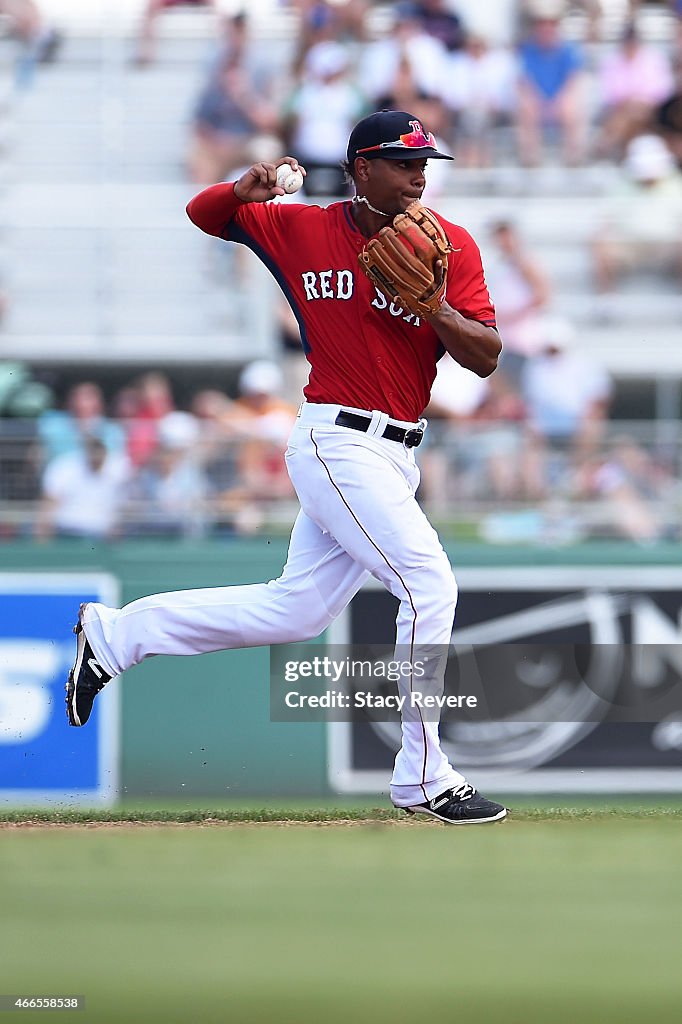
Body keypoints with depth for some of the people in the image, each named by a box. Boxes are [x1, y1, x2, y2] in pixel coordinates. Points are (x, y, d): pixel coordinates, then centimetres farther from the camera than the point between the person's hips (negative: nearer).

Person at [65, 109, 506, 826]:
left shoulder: (450, 246, 2)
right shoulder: (301, 229, -1)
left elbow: (485, 358, -2)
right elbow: (204, 214, 12)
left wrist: (436, 311, -21)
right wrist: (244, 190, -11)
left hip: (394, 457, 5)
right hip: (337, 441, -5)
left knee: (294, 610, 10)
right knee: (428, 582, -17)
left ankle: (115, 636, 24)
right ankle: (423, 780, -12)